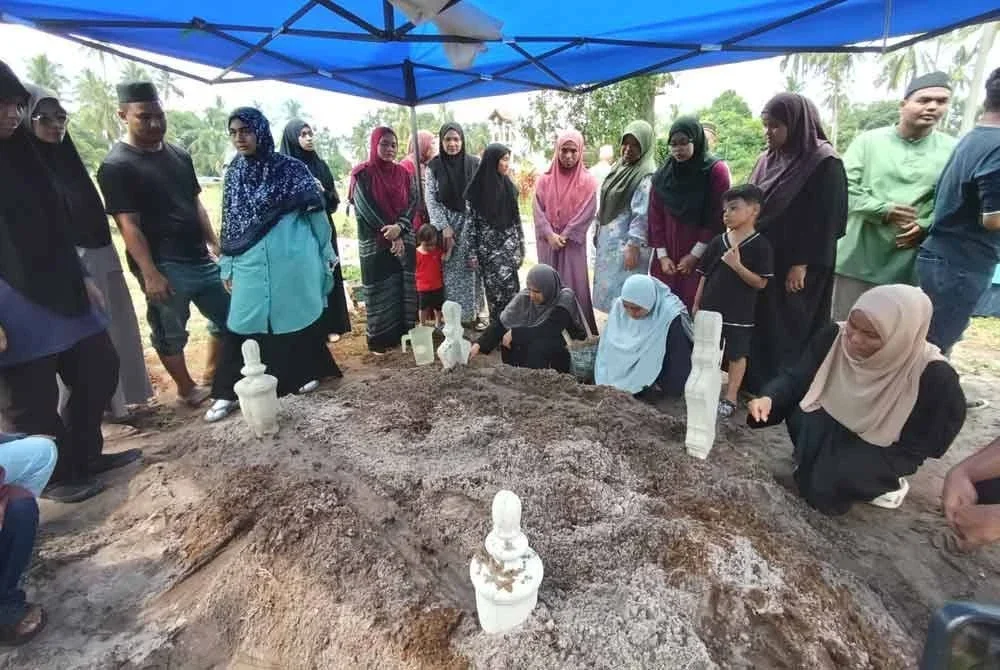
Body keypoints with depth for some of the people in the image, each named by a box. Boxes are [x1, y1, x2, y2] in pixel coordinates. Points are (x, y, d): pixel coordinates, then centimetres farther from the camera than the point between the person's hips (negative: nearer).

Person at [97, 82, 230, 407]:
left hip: (200, 259, 6)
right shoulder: (116, 165, -7)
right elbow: (128, 224, -12)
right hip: (164, 267, -6)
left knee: (229, 318, 11)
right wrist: (150, 273, -18)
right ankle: (186, 388, 24)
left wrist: (214, 245, 12)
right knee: (170, 334, 6)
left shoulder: (180, 155, 12)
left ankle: (213, 375, 28)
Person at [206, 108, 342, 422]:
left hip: (292, 261, -3)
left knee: (297, 316, 8)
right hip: (251, 265, 4)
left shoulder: (291, 168, -4)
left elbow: (316, 213, -1)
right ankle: (230, 392, 14)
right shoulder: (234, 173, 9)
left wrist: (327, 253, 1)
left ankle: (305, 373, 27)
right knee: (244, 324, 5)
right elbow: (230, 223, 12)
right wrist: (227, 267, 12)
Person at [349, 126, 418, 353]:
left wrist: (399, 227, -17)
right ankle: (379, 340, 8)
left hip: (404, 240, 4)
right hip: (375, 243, -4)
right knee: (380, 290, -1)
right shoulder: (362, 174, -2)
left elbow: (413, 202, 0)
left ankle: (405, 333, 16)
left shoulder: (402, 173, 10)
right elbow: (366, 208, -9)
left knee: (404, 287, 5)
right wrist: (389, 234, -13)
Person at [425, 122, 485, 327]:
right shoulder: (434, 166, 1)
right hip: (446, 224, -1)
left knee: (472, 269, 4)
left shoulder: (474, 163, 1)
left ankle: (473, 314, 15)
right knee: (450, 272, 0)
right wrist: (444, 226, -10)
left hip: (471, 224, 1)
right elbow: (430, 199, -1)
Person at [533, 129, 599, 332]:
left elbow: (586, 214, -7)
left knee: (573, 284, -1)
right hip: (548, 242, 2)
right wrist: (550, 235, -13)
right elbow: (538, 210, 0)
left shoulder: (588, 182, -1)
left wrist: (563, 237, -12)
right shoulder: (545, 180, 6)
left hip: (573, 243, -2)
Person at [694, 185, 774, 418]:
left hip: (739, 314, -4)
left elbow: (761, 283, -12)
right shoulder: (717, 242, 2)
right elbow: (704, 276, 7)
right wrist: (696, 305, 8)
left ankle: (731, 397, 22)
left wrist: (737, 266, -23)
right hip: (710, 310, 4)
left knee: (737, 355, 9)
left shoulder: (761, 246, -9)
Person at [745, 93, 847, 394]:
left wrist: (802, 264, -16)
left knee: (789, 328, 2)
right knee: (758, 323, 10)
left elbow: (826, 220, -13)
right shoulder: (768, 159, 9)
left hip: (795, 264, -6)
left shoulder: (825, 163, -11)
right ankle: (755, 382, 23)